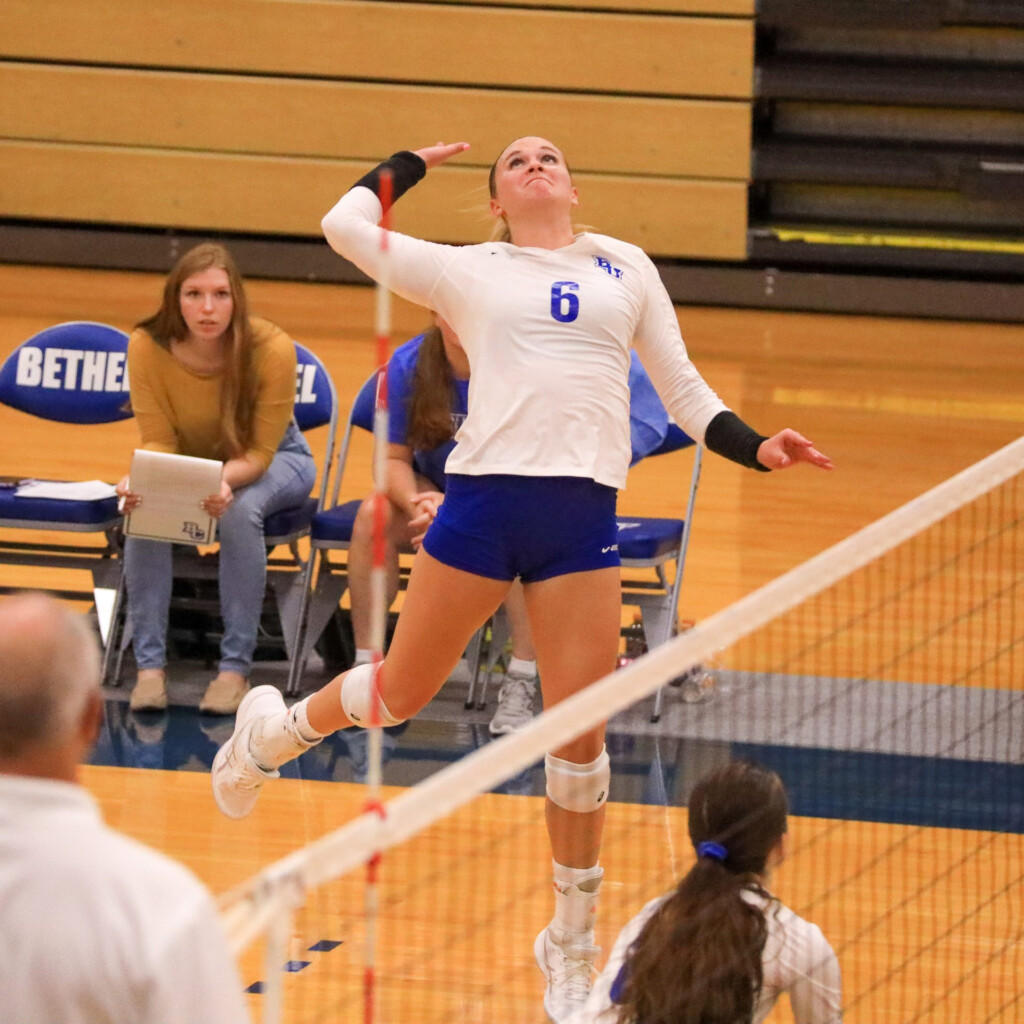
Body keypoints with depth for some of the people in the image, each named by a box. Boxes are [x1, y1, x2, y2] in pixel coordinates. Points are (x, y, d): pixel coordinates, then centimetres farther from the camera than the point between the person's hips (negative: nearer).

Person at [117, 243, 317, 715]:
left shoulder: (272, 349, -30)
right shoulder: (148, 347, -24)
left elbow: (259, 452, -24)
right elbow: (157, 441, -18)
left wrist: (223, 481, -45)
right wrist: (141, 479, -41)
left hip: (274, 463, -2)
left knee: (240, 510, -35)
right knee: (143, 509, -30)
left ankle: (235, 669, -26)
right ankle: (150, 666, -24)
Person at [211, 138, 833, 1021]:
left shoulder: (626, 268, 18)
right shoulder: (468, 270, 12)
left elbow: (683, 390, 20)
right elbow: (347, 225, 6)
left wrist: (756, 448, 6)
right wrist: (414, 163, 21)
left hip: (585, 512, 1)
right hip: (485, 496, -1)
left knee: (579, 733, -1)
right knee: (401, 694, 7)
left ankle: (572, 944, 14)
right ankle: (272, 730, 40)